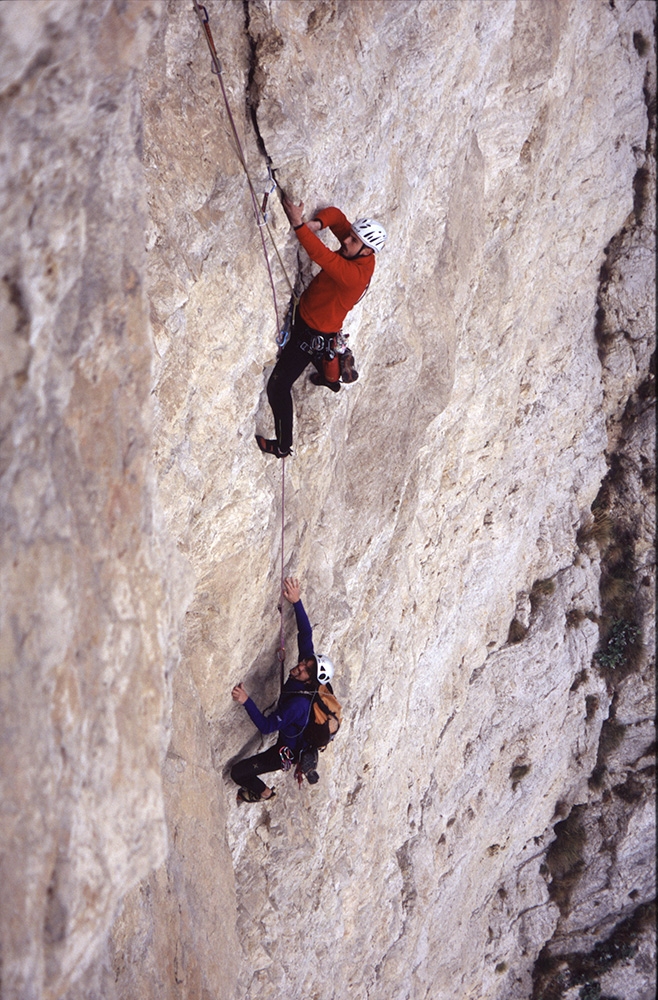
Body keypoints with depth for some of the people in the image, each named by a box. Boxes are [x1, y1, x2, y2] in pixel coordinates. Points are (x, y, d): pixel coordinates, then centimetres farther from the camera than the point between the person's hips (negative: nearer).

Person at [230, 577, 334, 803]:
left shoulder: (298, 703, -40)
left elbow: (266, 726, -40)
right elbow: (306, 633, -19)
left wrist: (246, 701, -50)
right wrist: (297, 602, -30)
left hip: (290, 751, -8)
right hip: (306, 740, 8)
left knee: (238, 772, -1)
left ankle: (262, 792, 27)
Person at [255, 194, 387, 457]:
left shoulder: (355, 274, -38)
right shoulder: (358, 252, -14)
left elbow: (323, 256, -51)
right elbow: (336, 215, -8)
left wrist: (300, 226, -54)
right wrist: (317, 223, -30)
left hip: (312, 335, -9)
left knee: (278, 386, -2)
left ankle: (283, 445, 12)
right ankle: (330, 379, 74)